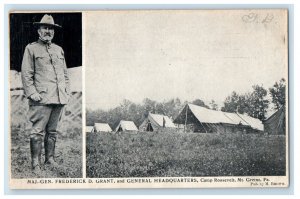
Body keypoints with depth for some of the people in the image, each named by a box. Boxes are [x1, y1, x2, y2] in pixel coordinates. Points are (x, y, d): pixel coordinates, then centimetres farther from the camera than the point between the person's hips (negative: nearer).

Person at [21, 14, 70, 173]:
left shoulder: (59, 50, 21)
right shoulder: (31, 48, 4)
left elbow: (65, 73, 24)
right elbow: (26, 74, -3)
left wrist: (67, 90, 12)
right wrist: (32, 93, -12)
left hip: (59, 98, 5)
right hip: (42, 98, -5)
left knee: (52, 130, 11)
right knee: (38, 131, -7)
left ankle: (50, 159, 19)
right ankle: (35, 163, -3)